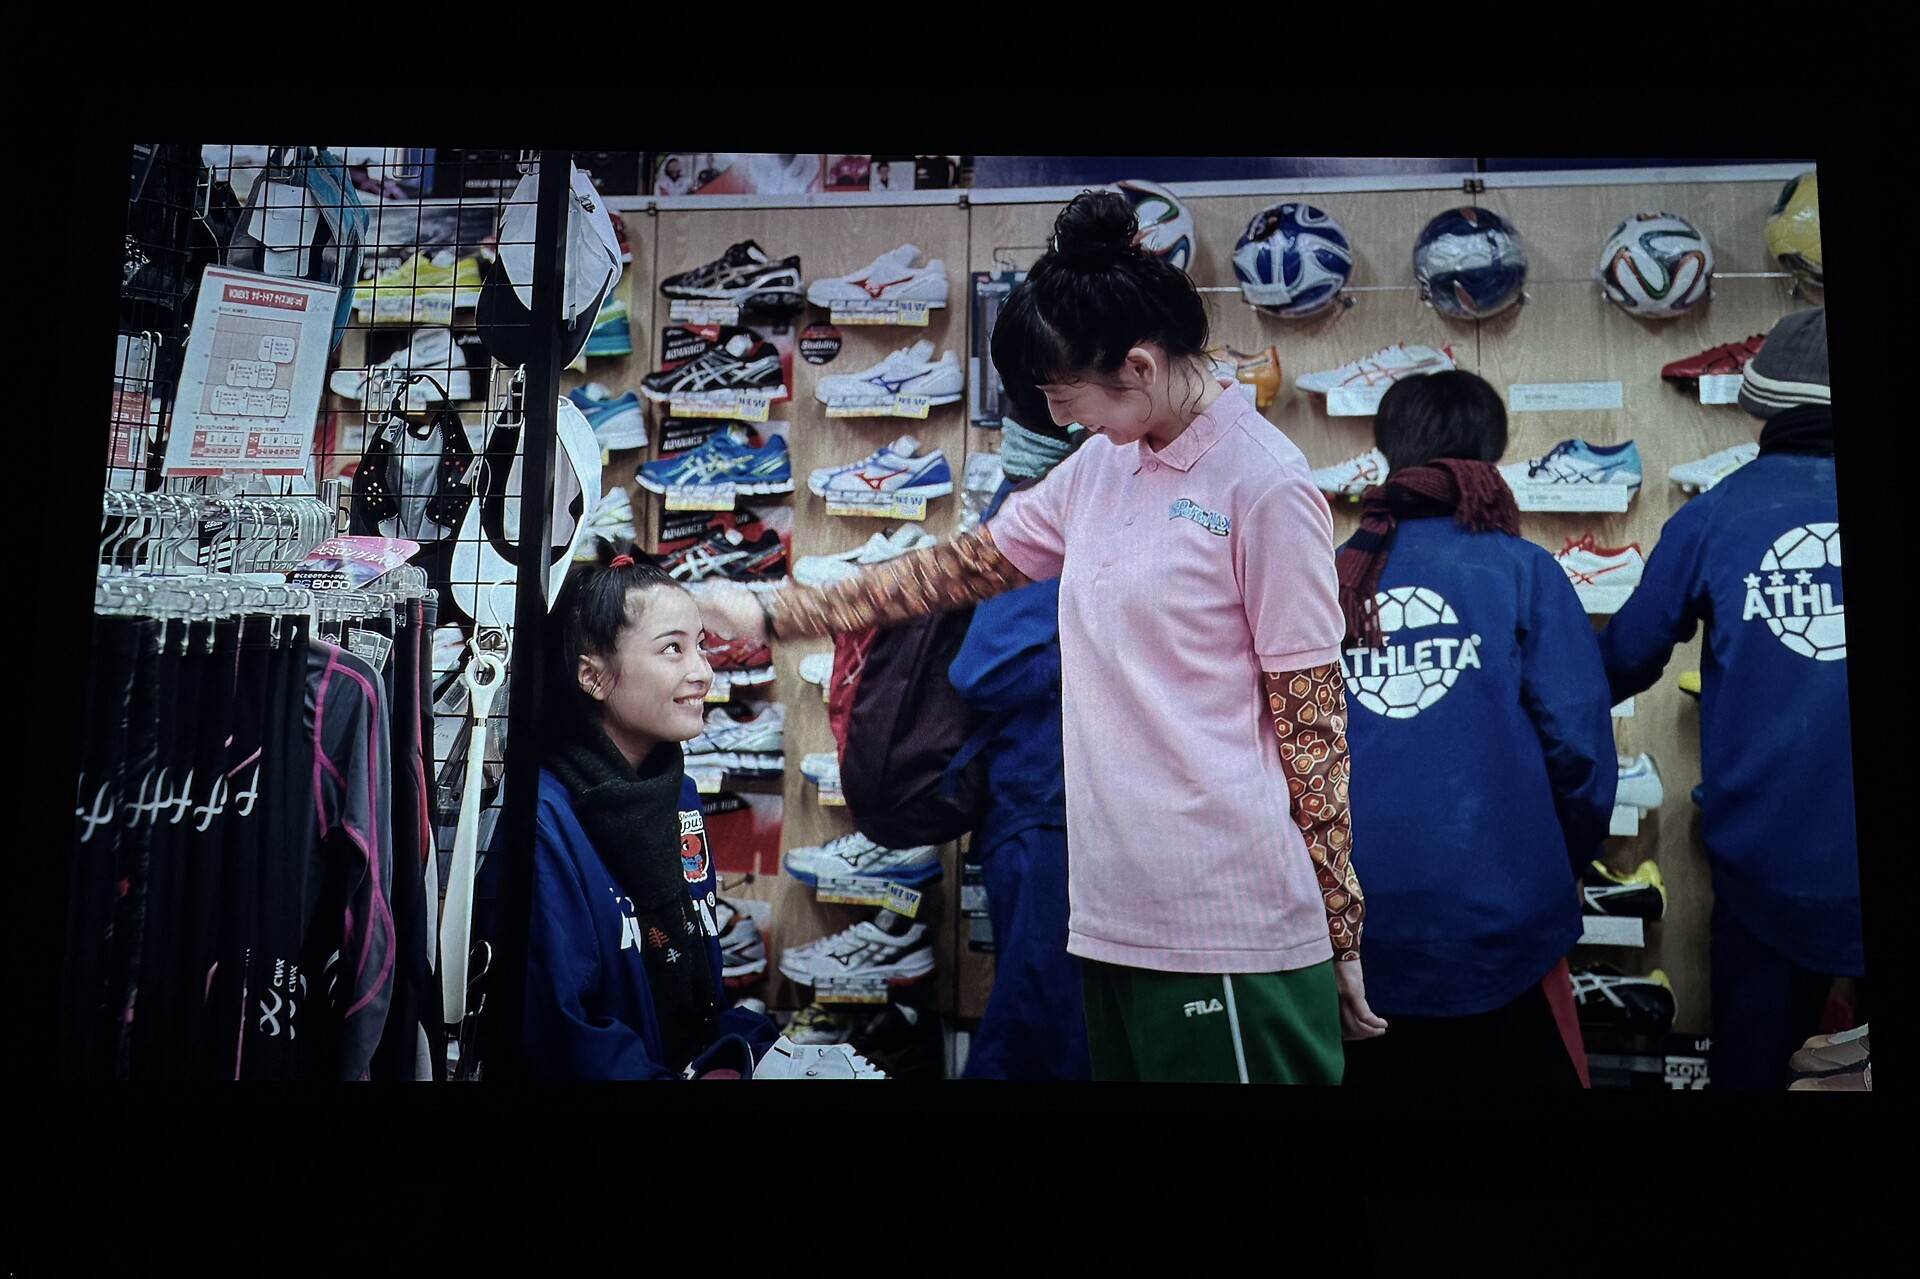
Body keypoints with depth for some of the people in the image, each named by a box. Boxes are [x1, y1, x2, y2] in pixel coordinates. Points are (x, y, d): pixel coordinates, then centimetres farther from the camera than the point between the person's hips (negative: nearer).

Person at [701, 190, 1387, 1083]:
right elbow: (964, 565, 14)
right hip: (1115, 911, 7)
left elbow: (1312, 724, -10)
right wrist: (770, 614, 12)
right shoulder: (1101, 467, 9)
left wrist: (1340, 931, -5)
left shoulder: (1265, 486, -12)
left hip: (1232, 927, -7)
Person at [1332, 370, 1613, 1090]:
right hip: (1497, 928, -2)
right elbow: (1578, 742, -10)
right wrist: (1566, 866, 9)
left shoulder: (1333, 579, -1)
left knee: (1378, 1070, 21)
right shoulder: (1522, 571, -7)